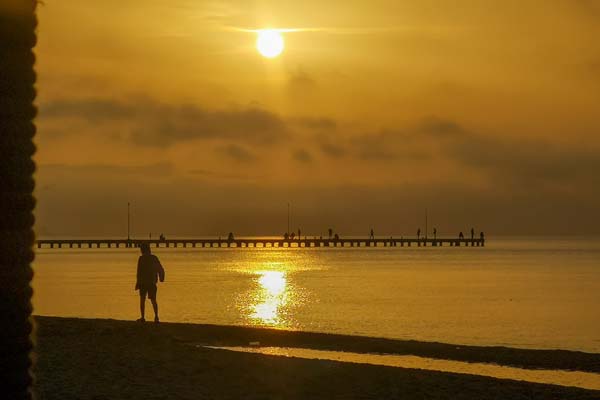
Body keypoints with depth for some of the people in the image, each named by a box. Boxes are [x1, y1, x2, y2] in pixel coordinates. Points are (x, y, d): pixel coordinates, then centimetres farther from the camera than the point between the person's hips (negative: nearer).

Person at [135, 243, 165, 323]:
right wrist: (161, 278, 29)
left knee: (142, 299, 11)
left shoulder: (141, 258, -10)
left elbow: (139, 271, -15)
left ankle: (142, 317, 11)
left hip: (143, 282, -4)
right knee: (153, 300, 8)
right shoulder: (154, 258, 4)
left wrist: (138, 283, -12)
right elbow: (161, 269, 12)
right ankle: (156, 316, -9)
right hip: (152, 282, 4)